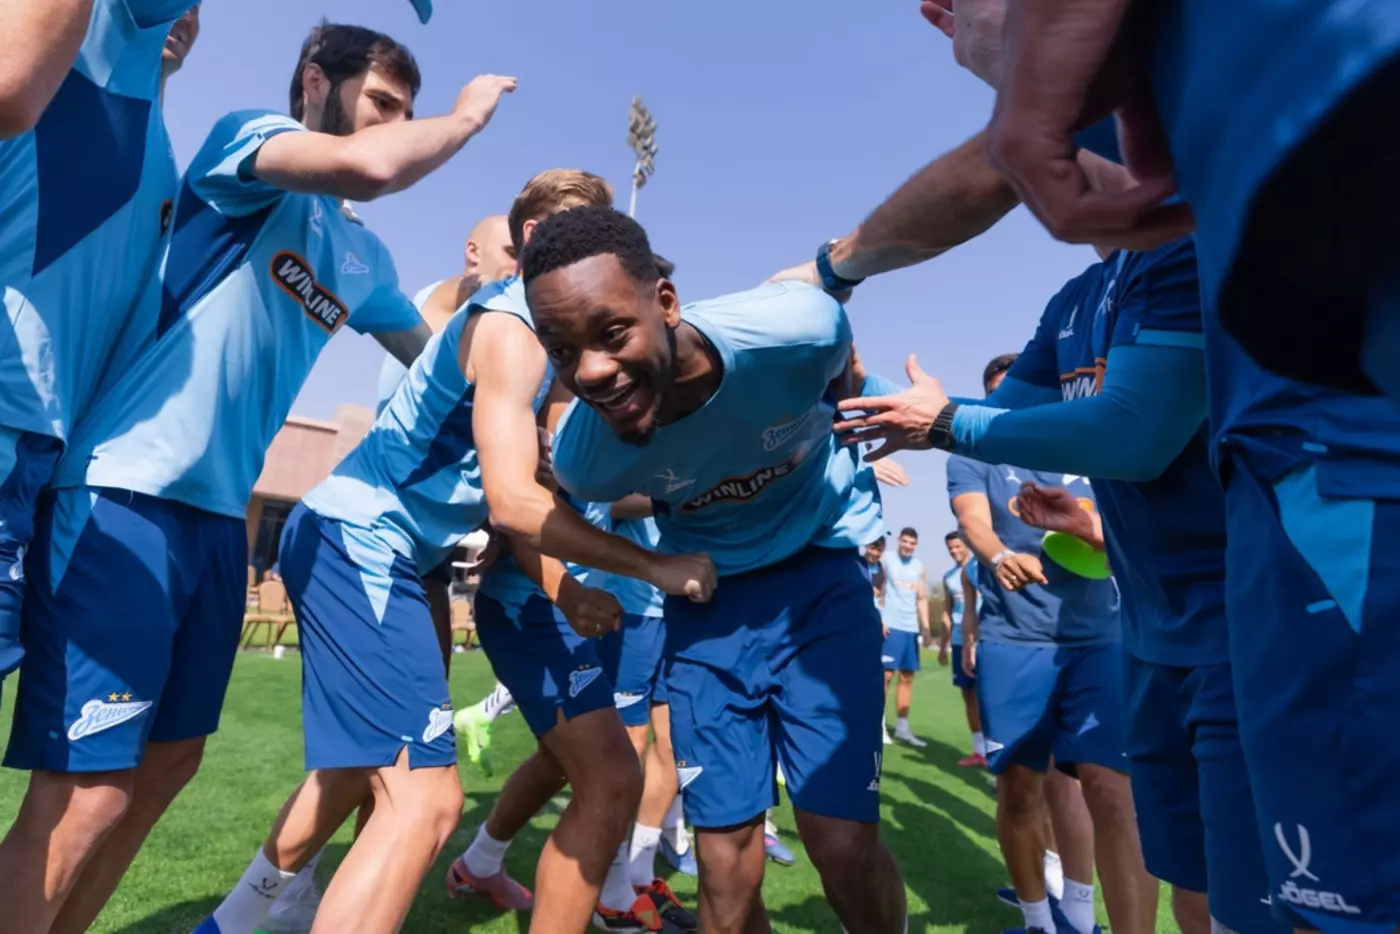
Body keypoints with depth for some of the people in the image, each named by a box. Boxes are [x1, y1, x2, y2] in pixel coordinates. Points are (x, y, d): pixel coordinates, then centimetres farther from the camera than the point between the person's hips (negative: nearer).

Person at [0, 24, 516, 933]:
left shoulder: (366, 259, 17)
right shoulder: (247, 137, -3)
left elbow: (439, 352, 29)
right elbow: (372, 165, -24)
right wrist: (466, 118, -5)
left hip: (219, 514, 9)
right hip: (123, 497, -8)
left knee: (168, 763, 16)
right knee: (90, 790, -9)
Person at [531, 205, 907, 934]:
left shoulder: (798, 328, -27)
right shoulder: (582, 457, -23)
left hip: (820, 577, 0)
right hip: (705, 601, 1)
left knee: (847, 851, -5)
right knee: (726, 872, 4)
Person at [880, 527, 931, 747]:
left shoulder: (919, 567, 15)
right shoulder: (886, 560, 0)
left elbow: (922, 599, 17)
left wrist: (926, 628, 10)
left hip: (912, 628, 6)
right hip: (890, 626, -6)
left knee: (907, 677, 9)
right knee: (886, 674, -6)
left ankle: (902, 727, 17)